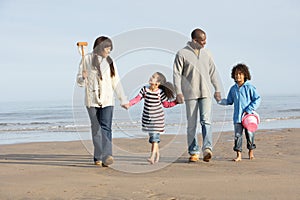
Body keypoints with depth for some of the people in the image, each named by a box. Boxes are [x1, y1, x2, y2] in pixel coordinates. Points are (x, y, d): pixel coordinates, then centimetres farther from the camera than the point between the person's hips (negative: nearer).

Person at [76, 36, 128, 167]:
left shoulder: (109, 61, 12)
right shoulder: (87, 59, 4)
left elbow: (116, 82, 15)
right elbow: (80, 81, 5)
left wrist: (123, 99, 13)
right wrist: (83, 77, -18)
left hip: (107, 100, 1)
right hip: (92, 100, -1)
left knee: (106, 127, -13)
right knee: (96, 129, 1)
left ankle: (106, 156, -21)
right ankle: (98, 157, 12)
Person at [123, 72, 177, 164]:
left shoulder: (160, 92, -9)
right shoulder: (145, 89, -4)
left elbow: (166, 104, 2)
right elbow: (137, 99, -6)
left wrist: (176, 102, -8)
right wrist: (129, 104, -20)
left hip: (158, 118, -3)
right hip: (147, 117, 3)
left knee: (155, 136, -10)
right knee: (151, 136, 12)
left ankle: (152, 156, -12)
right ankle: (157, 153, 28)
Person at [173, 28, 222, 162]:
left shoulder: (206, 54, 14)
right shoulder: (182, 54, -1)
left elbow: (213, 72, 20)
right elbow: (177, 74, -3)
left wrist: (217, 89, 17)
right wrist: (178, 92, -11)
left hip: (205, 93, 3)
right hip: (190, 93, -3)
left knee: (206, 121, -12)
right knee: (192, 124, 2)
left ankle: (207, 149, -20)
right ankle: (194, 152, 9)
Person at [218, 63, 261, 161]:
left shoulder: (249, 87, -4)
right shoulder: (233, 89, 9)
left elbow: (257, 99, -3)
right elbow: (229, 101, 17)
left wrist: (249, 109, -11)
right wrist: (220, 101, 0)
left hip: (248, 116, -3)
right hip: (237, 117, 3)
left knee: (249, 134, 6)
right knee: (237, 135, -3)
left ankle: (251, 152, 26)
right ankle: (238, 155, 0)